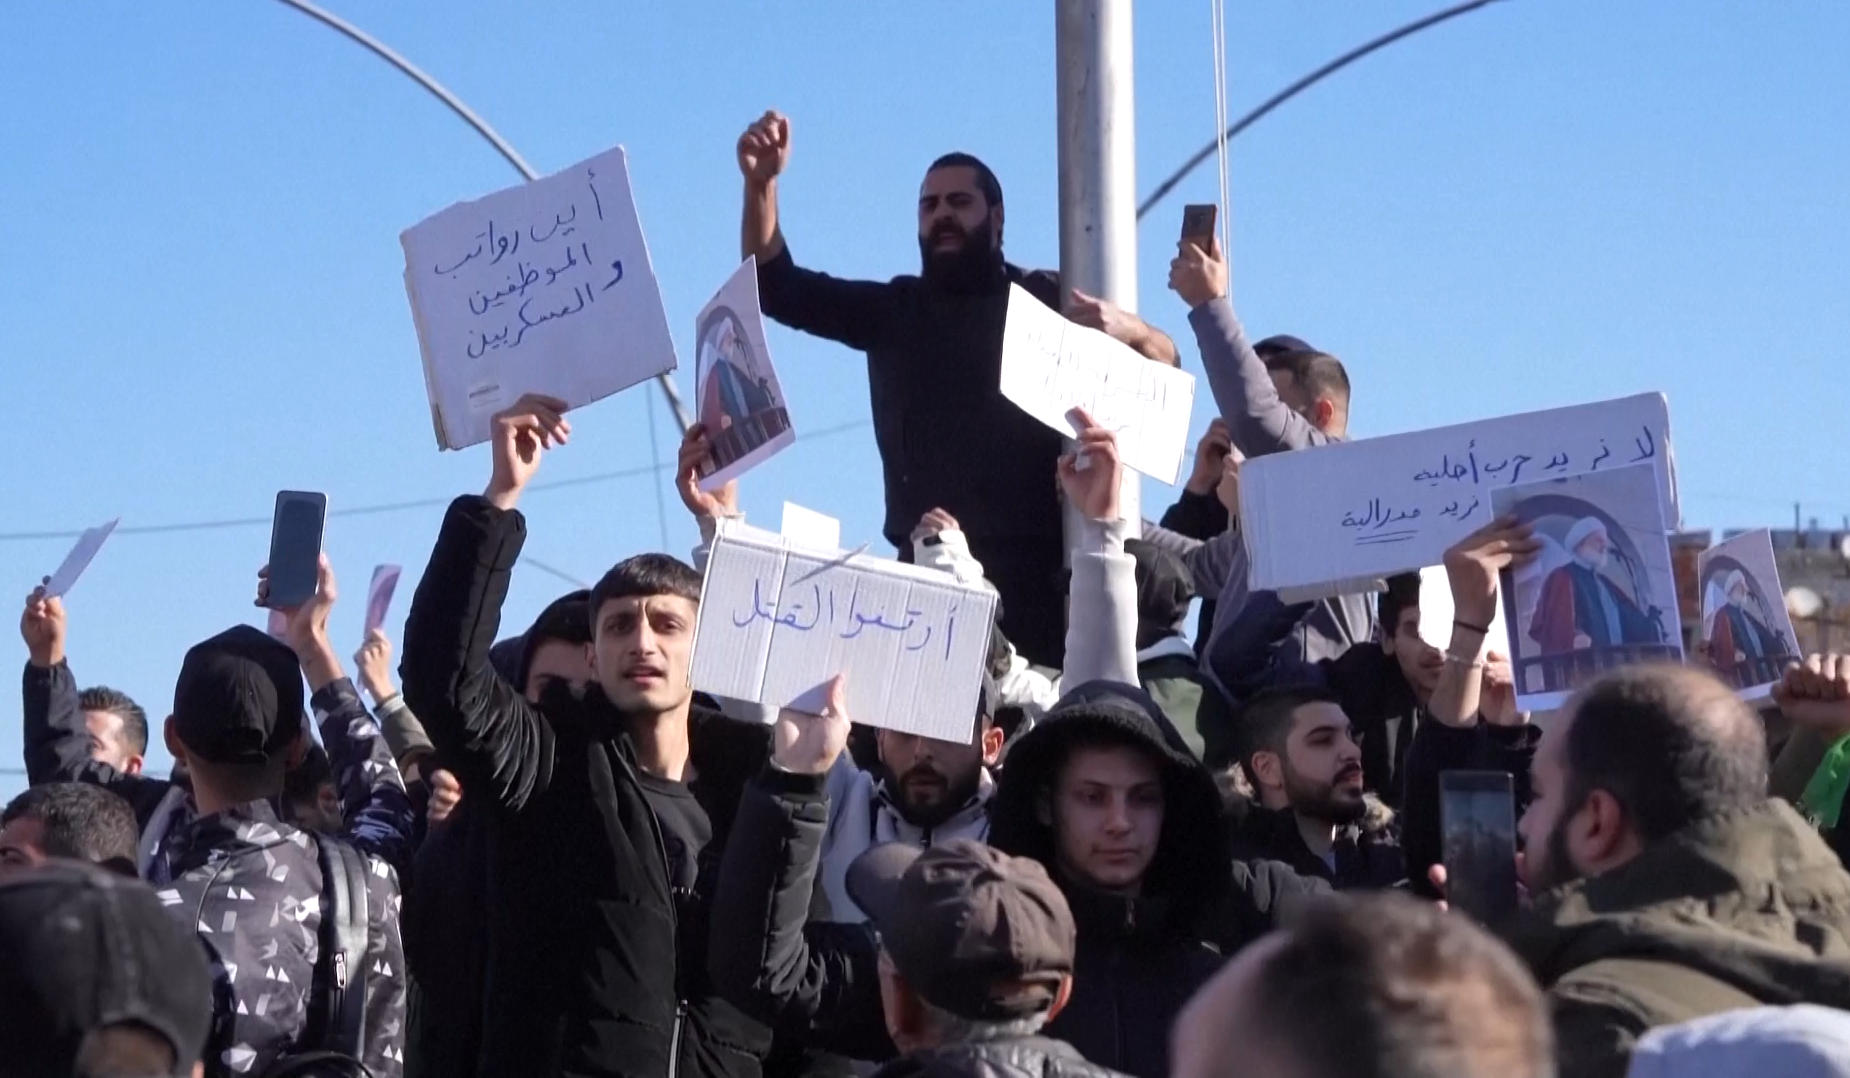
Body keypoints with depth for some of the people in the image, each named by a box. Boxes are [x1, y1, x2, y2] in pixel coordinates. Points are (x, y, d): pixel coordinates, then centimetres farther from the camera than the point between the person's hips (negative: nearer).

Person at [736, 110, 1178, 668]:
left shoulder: (1047, 299, 11)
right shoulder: (893, 310, 20)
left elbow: (1165, 360, 9)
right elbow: (779, 288, 16)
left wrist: (1127, 328, -15)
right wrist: (761, 184, 2)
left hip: (1035, 565, -3)